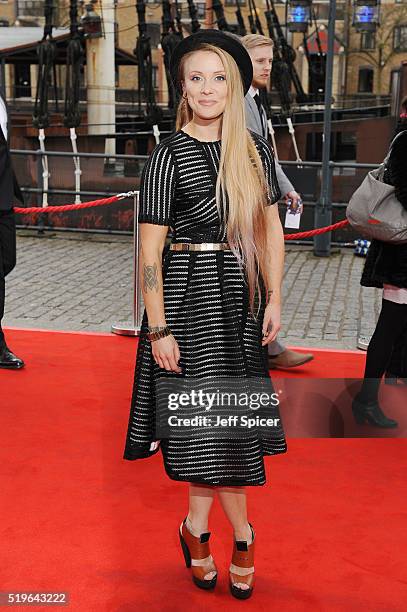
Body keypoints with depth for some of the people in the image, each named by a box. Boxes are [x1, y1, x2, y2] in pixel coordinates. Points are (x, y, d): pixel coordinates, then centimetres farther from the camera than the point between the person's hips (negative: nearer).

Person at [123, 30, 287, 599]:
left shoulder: (255, 147, 5)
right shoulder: (169, 154, -9)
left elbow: (271, 226, 11)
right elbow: (149, 249, -10)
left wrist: (274, 298, 5)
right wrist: (157, 328, -13)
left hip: (242, 295, 5)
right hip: (189, 291, -4)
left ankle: (198, 527, 30)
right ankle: (241, 534, 21)